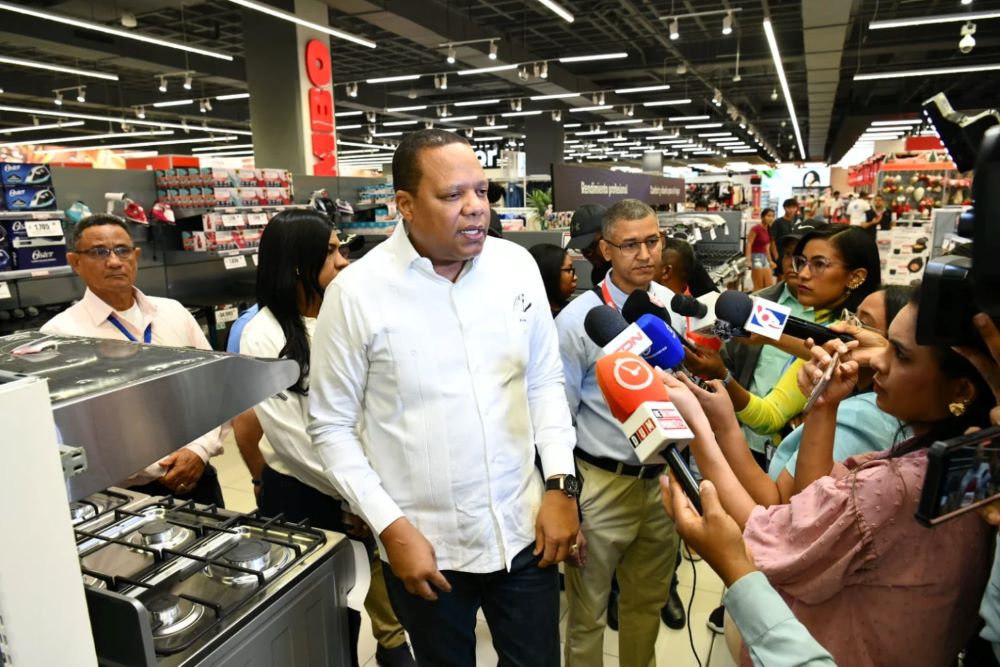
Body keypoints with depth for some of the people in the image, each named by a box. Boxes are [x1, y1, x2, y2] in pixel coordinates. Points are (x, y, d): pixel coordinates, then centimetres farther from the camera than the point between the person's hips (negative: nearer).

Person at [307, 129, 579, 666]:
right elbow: (332, 427, -6)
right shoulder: (355, 292, -13)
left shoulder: (518, 266, -3)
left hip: (524, 530, 3)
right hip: (424, 544, -2)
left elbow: (545, 382, 5)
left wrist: (561, 485, -3)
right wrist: (390, 527, -11)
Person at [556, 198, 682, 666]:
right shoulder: (578, 319, -15)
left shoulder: (675, 308, 0)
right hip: (604, 483, -4)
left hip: (665, 478, 5)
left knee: (649, 601, 25)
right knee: (587, 609, 14)